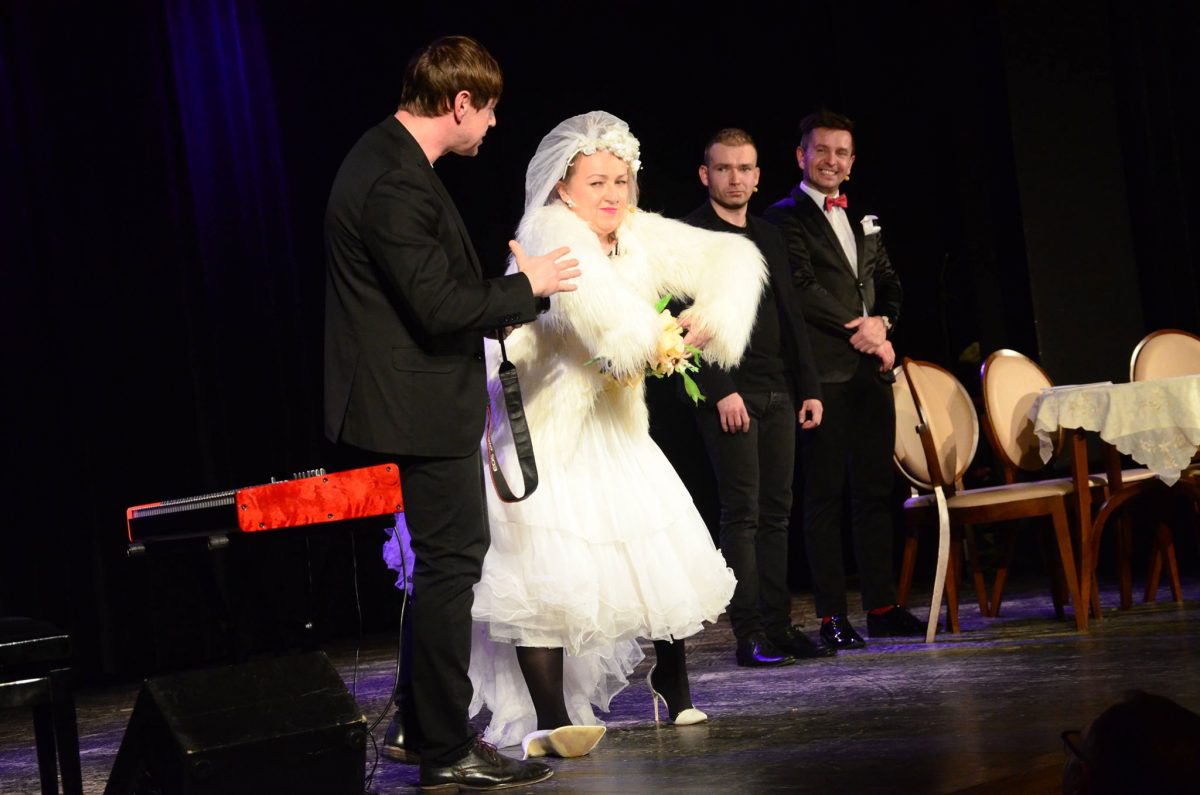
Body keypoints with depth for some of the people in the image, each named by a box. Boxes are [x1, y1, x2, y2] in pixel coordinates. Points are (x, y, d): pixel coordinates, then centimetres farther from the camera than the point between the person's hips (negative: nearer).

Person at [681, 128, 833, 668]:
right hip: (728, 394, -7)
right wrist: (721, 391, -17)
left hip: (778, 394, 7)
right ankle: (749, 636, -5)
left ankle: (778, 626, 10)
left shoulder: (769, 237, 19)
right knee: (742, 513, -7)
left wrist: (809, 388, 14)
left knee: (776, 511, 6)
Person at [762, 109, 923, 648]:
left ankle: (882, 606, 13)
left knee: (875, 492, 8)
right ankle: (832, 617, -1)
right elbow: (802, 288, -11)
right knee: (824, 497, -3)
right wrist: (861, 331, -12)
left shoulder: (863, 220, 20)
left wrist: (882, 323, -2)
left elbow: (888, 283, 19)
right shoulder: (785, 219, -2)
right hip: (824, 375, -6)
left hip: (871, 371, 7)